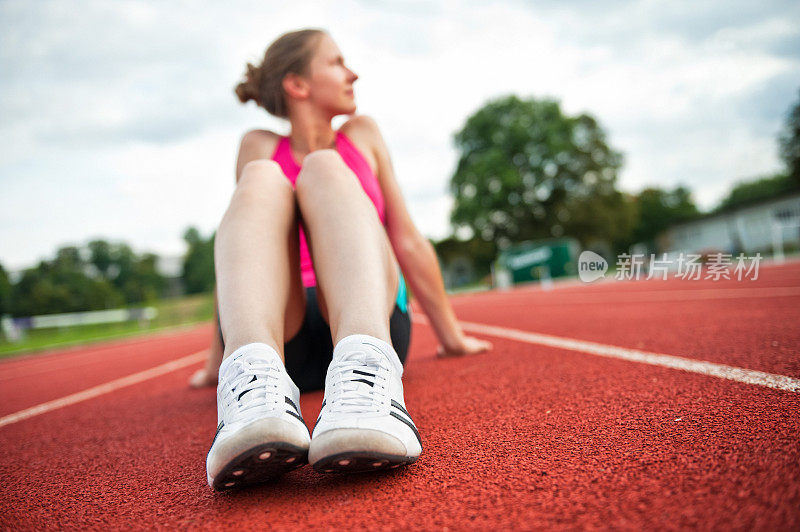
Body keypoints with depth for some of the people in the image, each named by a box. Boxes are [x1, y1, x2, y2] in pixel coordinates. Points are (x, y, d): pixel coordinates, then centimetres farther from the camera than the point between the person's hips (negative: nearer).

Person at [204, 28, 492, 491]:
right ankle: (254, 374, -50)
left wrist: (451, 335, 18)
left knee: (324, 168, -19)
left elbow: (408, 240, 15)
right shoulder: (260, 147, 14)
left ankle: (366, 370, -50)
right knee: (260, 177, -19)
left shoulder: (363, 135, 16)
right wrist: (220, 359, 17)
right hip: (287, 336, 0)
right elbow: (237, 250, 14)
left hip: (376, 319, 1)